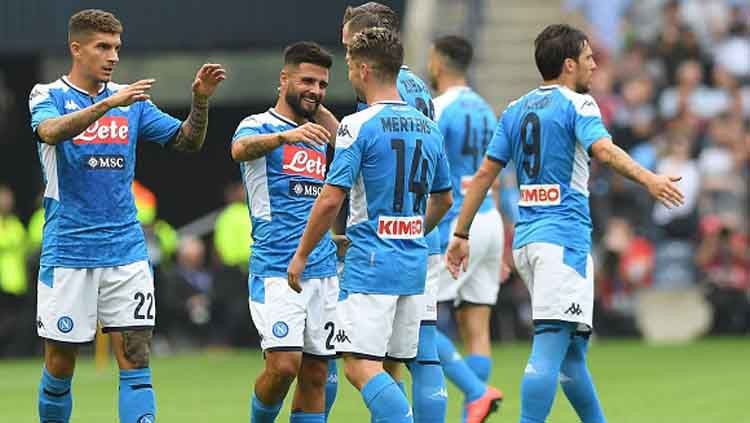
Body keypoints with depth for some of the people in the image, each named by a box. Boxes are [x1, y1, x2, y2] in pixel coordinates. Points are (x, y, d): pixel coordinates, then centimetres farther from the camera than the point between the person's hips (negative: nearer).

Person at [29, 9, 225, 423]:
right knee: (60, 365, 3)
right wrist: (109, 103, -37)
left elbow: (187, 141, 8)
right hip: (68, 252, -3)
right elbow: (51, 131, -25)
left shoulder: (131, 101, 9)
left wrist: (200, 100, -10)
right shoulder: (49, 96, -2)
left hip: (125, 250, 3)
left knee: (136, 360, -6)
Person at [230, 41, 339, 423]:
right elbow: (241, 149, -28)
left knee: (315, 373, 3)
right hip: (275, 271, -6)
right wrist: (286, 136, -45)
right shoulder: (259, 126, -3)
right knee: (284, 364, -17)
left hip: (323, 271, 6)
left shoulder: (320, 135, 17)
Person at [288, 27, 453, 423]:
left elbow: (331, 200, -14)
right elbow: (443, 200, 21)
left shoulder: (358, 126, -10)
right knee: (387, 368, 13)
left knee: (361, 367, -11)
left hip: (369, 264, -7)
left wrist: (301, 255, -3)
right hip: (414, 265, 7)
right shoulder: (428, 128, 11)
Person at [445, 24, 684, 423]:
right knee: (549, 349, -15)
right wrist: (648, 179, -35)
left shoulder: (515, 110, 15)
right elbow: (604, 150, -23)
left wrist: (460, 234, 17)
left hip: (525, 238, 8)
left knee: (572, 348, 16)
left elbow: (485, 173, 14)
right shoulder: (577, 103, -4)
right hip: (564, 236, -8)